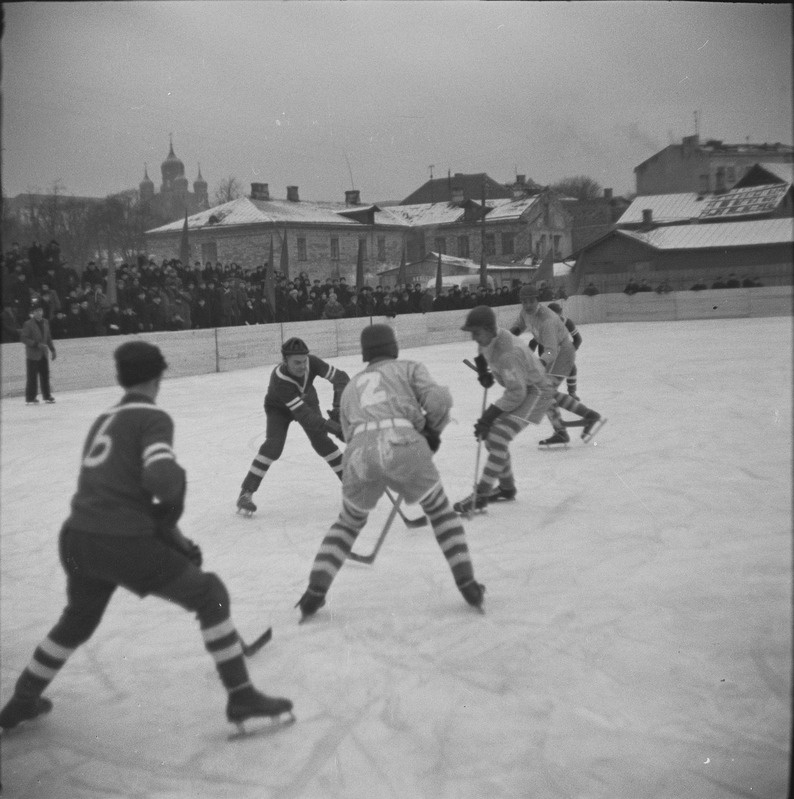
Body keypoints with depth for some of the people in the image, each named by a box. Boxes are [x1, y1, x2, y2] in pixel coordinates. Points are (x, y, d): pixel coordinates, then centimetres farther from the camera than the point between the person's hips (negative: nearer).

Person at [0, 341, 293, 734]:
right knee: (210, 595, 7)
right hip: (123, 543, -7)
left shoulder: (103, 420, 20)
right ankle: (241, 698, 5)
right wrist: (169, 516, 1)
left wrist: (170, 534, 23)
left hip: (76, 538, 8)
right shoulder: (153, 418, -4)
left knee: (77, 621, 33)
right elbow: (161, 477, -22)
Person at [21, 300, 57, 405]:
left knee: (45, 375, 7)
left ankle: (47, 396, 16)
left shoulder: (45, 322, 10)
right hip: (32, 355, -6)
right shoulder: (28, 324, -9)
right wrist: (37, 344, -20)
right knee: (32, 377, -4)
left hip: (43, 354, 6)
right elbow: (23, 338, -13)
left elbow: (49, 338, 17)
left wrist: (52, 349, 10)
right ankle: (30, 398, 2)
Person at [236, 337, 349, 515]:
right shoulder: (279, 378, -41)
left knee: (321, 442, -13)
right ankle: (246, 493, -13)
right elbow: (304, 415, -44)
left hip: (307, 401, 3)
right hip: (279, 409, -3)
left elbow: (340, 377, -24)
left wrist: (339, 406, -39)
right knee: (274, 445, -22)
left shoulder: (311, 362, -31)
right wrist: (333, 427, -50)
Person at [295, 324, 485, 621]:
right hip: (403, 446, -3)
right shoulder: (408, 368, 24)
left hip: (359, 454, 3)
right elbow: (437, 399, 6)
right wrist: (433, 430, 23)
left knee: (349, 522, 26)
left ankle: (314, 593, 17)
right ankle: (468, 585, 15)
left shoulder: (351, 387, 34)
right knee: (441, 511, 21)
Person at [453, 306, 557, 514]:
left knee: (498, 438, -20)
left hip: (536, 391, -10)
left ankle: (481, 494, -16)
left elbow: (516, 394, -30)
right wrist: (482, 370, 11)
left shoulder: (507, 353, -34)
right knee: (489, 435, 10)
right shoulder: (488, 338, -7)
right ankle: (506, 487, 24)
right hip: (519, 388, 10)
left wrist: (489, 416, -26)